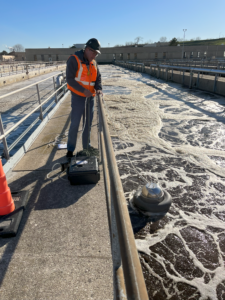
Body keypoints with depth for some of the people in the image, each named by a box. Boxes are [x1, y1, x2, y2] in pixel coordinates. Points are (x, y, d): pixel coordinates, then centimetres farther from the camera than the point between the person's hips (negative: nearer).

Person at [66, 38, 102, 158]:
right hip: (78, 97, -6)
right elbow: (70, 79, -16)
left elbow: (98, 78, 9)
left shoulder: (93, 63, 10)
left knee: (88, 124, 12)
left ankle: (86, 146, 25)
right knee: (75, 124, -5)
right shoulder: (74, 60, -10)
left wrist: (98, 88, -12)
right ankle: (70, 149, 8)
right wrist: (83, 90, -23)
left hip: (90, 97, 6)